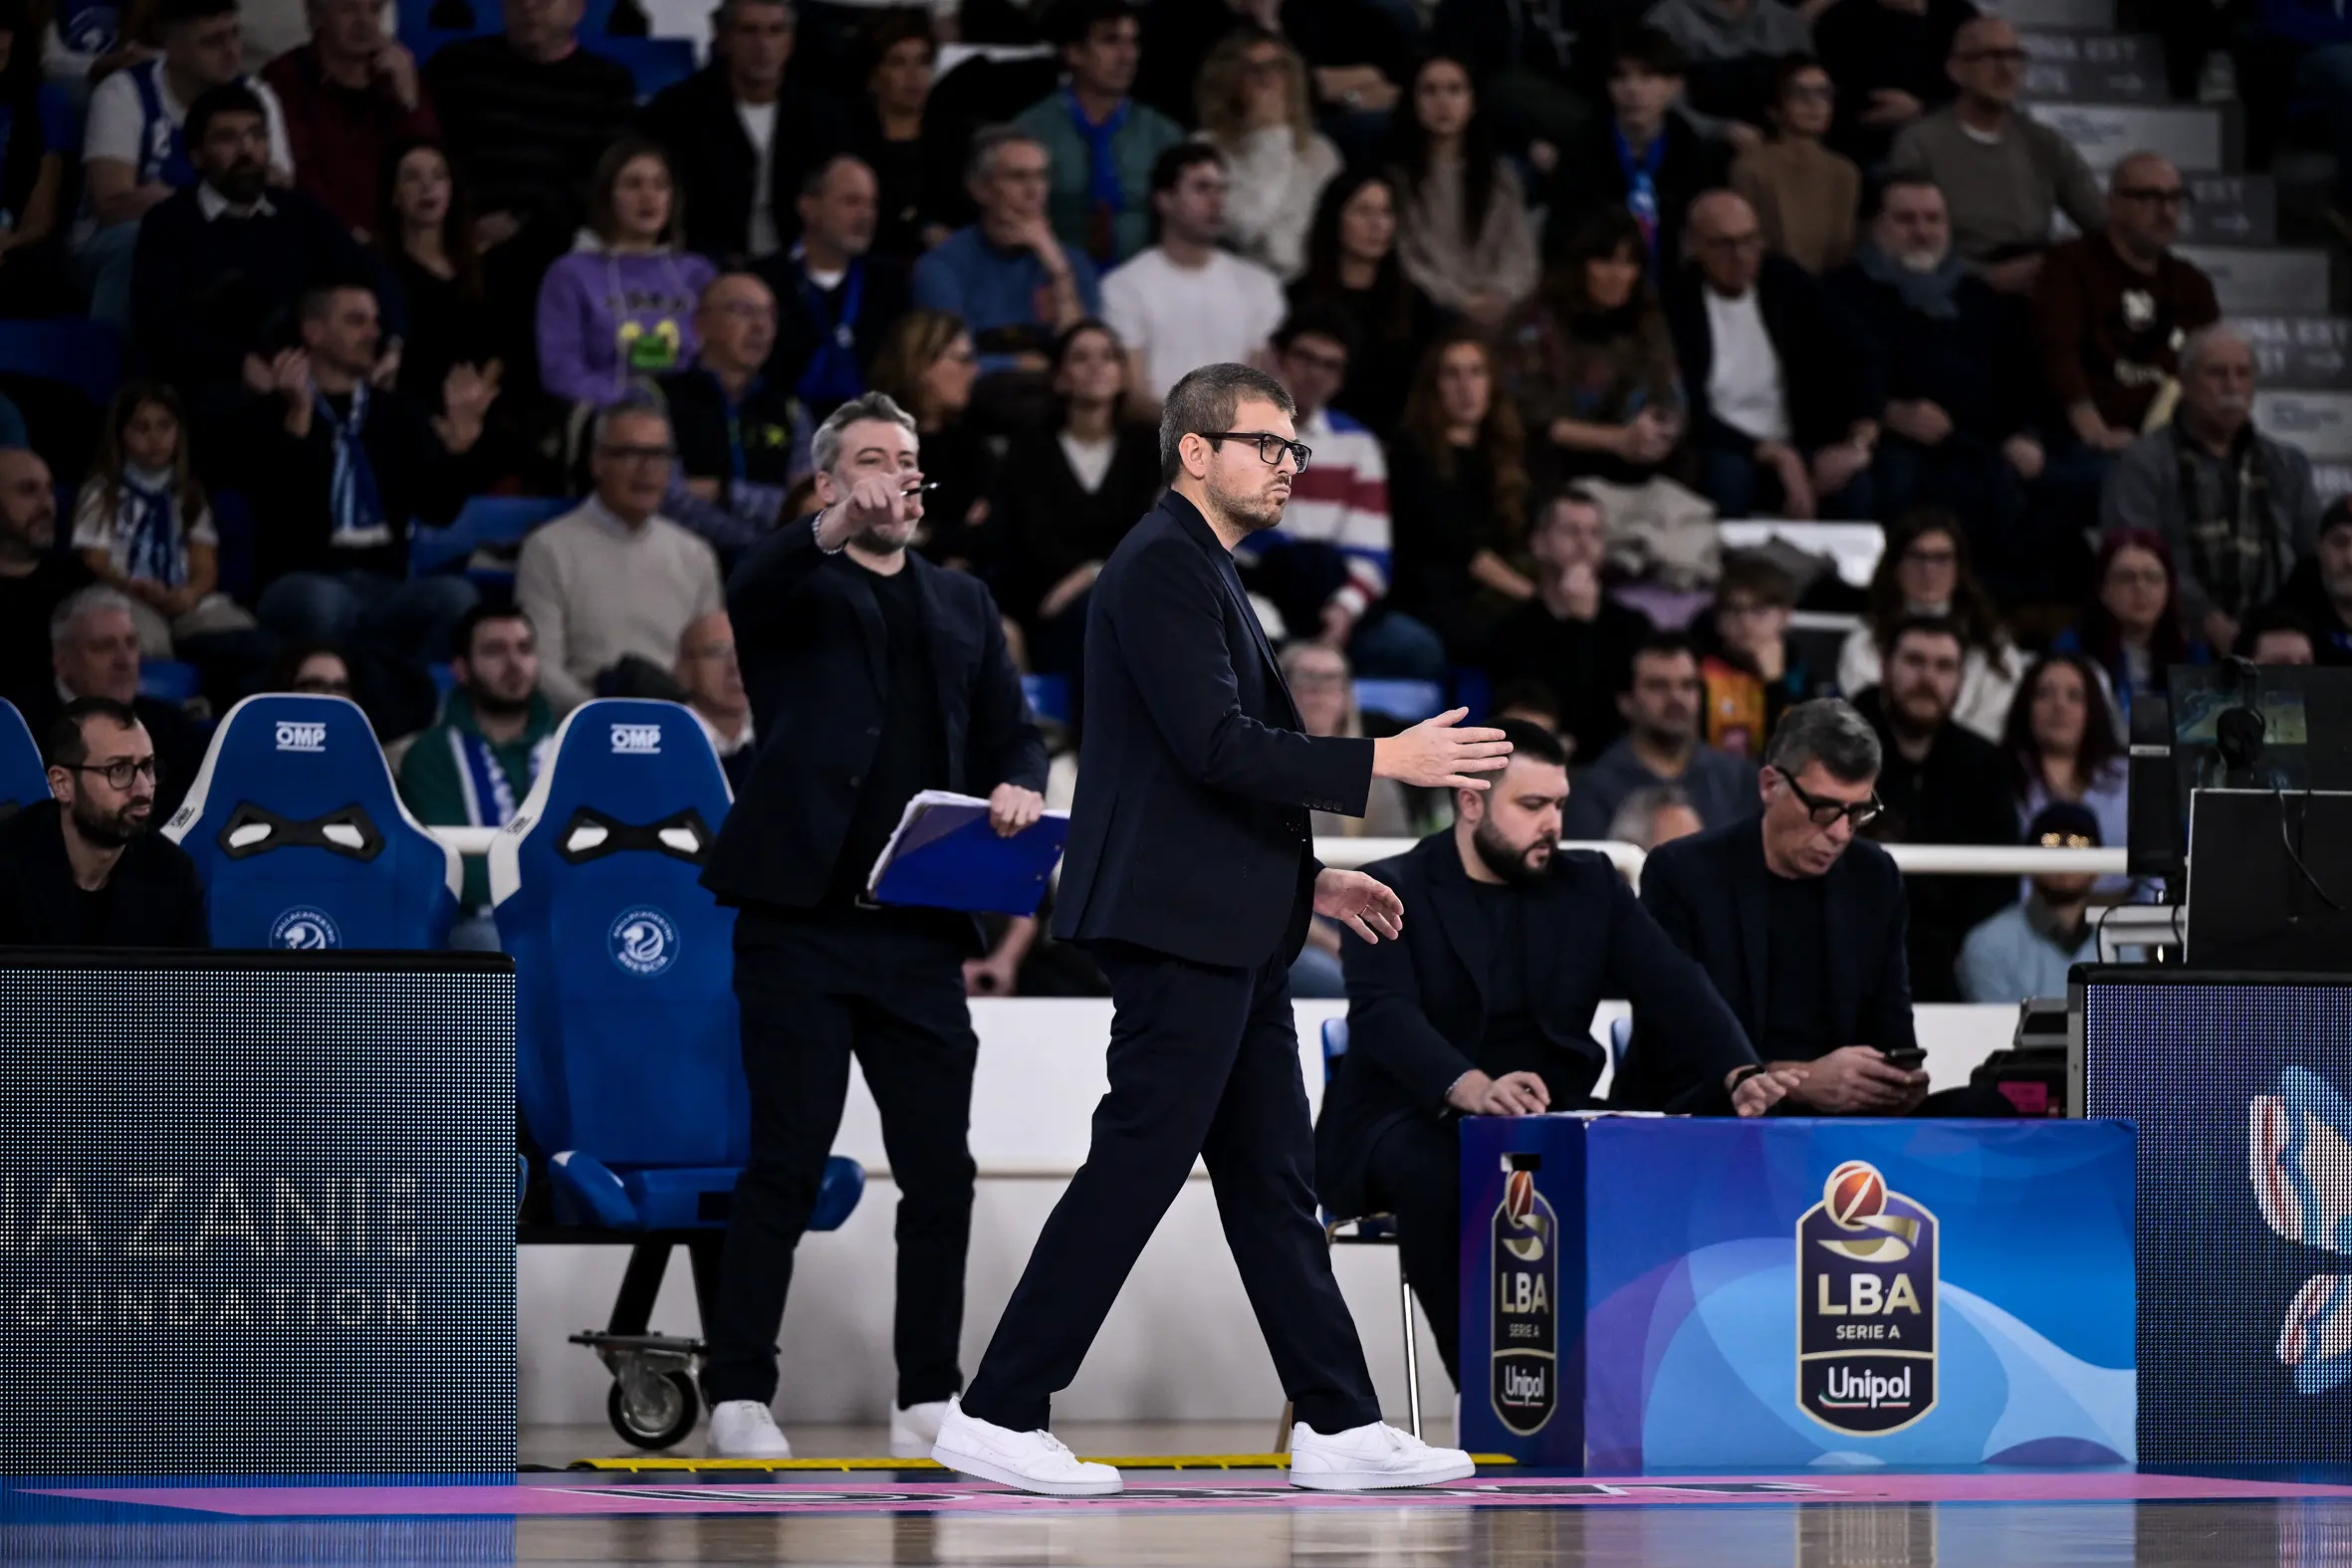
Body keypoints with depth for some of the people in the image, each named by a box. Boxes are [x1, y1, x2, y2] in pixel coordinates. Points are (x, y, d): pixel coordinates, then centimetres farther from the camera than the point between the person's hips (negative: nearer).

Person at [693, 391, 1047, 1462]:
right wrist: (834, 530, -38)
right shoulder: (797, 589, 6)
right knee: (786, 1162, -5)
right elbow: (748, 594, -18)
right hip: (803, 921, -4)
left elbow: (1012, 729, 18)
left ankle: (928, 1398, 9)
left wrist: (1019, 783, -6)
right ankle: (739, 1394, 1)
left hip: (920, 932, 4)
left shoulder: (962, 605, 21)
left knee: (939, 1168, 1)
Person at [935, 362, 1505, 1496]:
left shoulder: (1203, 571, 20)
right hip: (1179, 927, -11)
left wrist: (1304, 878, 20)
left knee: (1274, 1184, 10)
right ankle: (995, 1416, -4)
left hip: (1229, 933, 11)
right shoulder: (1163, 564, -12)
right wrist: (1383, 762, -19)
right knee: (1133, 1172, -8)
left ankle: (1339, 1426, 13)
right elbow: (1215, 746, -21)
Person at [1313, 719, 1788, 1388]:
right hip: (1414, 1120, -4)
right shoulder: (1392, 891, -2)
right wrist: (1473, 1088, -41)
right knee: (1436, 1171, -38)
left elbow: (1673, 987, 0)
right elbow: (1385, 1013, -20)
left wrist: (1738, 1074, -22)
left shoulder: (1590, 885, 12)